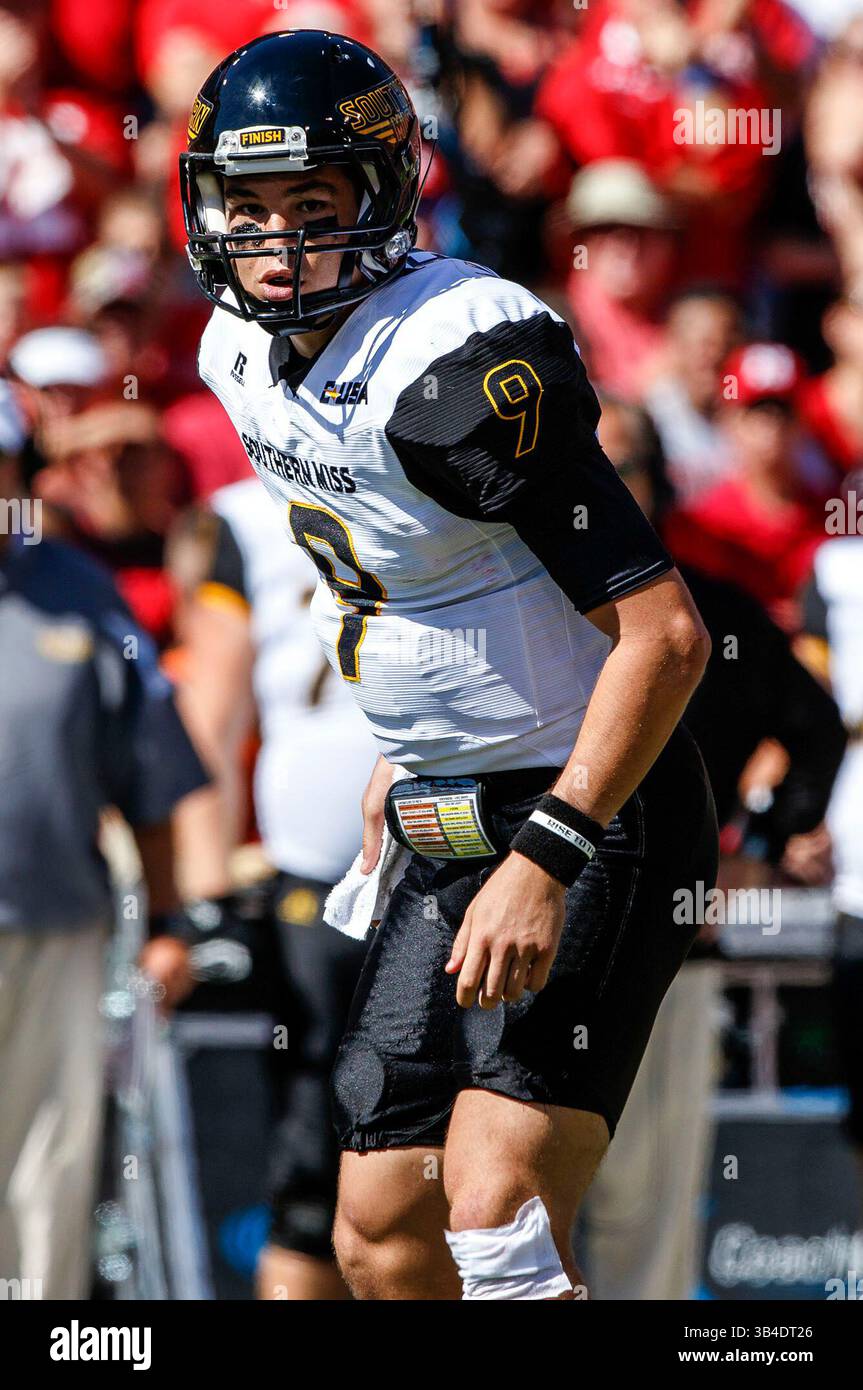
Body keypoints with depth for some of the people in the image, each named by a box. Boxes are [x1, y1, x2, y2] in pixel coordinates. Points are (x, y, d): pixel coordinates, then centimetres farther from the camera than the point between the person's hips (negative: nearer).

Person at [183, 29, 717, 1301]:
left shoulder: (458, 362, -22)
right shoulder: (245, 358, 5)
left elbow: (665, 634, -25)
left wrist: (544, 861, -27)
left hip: (592, 818, -9)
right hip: (441, 829, 9)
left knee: (498, 1225, -21)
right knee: (383, 1236, 8)